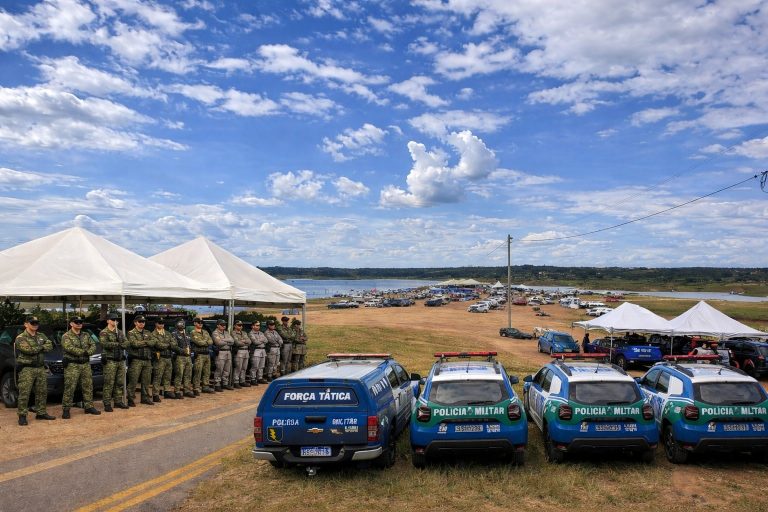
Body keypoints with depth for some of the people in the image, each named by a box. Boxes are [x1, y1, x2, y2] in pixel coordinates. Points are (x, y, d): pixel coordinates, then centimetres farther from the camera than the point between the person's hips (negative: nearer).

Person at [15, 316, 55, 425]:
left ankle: (41, 413, 18)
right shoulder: (20, 338, -4)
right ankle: (22, 416, 0)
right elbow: (27, 349, -20)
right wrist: (41, 347, -8)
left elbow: (50, 346, 0)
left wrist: (36, 348, -12)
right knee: (24, 393, -6)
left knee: (42, 392, 9)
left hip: (40, 368, 6)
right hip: (26, 369, -6)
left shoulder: (42, 336, 14)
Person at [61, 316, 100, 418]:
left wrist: (88, 352, -16)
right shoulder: (66, 336, -1)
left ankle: (89, 407, 18)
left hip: (85, 364, 5)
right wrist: (84, 352, -19)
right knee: (69, 388, -6)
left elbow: (93, 346, 5)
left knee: (88, 386, 9)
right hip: (72, 365, -5)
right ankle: (66, 410, 1)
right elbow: (69, 348, -17)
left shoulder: (86, 335, 15)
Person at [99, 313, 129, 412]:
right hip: (110, 361, -6)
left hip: (121, 360, 6)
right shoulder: (104, 333, -3)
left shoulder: (120, 332, 17)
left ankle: (118, 402, 17)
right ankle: (107, 404, -1)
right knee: (109, 383, -6)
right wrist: (118, 344, -13)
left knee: (120, 383, 9)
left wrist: (114, 344, -12)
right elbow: (105, 344, -21)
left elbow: (126, 343, 5)